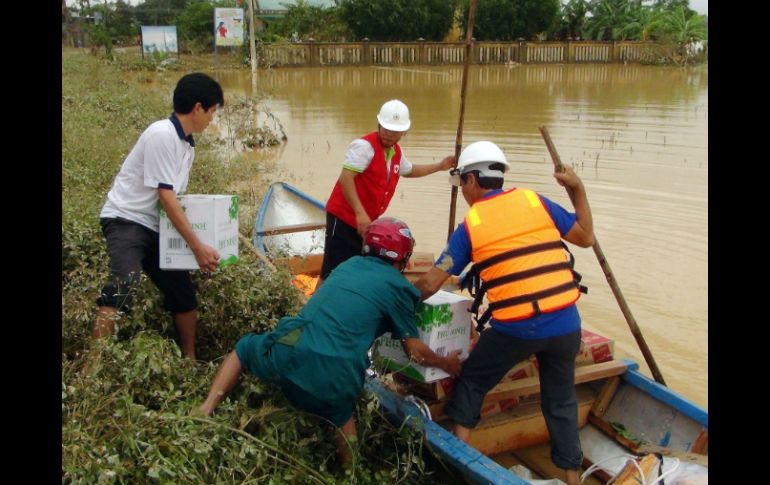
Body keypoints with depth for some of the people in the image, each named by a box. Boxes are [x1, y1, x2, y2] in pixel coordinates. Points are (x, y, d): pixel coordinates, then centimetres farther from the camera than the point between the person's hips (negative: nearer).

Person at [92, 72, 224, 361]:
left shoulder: (186, 143, 10)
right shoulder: (162, 134, -17)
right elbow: (165, 197, -20)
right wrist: (198, 247, -19)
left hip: (155, 227, 9)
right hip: (126, 220, -9)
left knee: (182, 293, 10)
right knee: (123, 288, -29)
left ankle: (189, 360, 26)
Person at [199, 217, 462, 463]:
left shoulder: (349, 264, 23)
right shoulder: (398, 286, 9)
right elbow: (415, 352, 12)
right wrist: (446, 363, 30)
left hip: (289, 352, 3)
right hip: (334, 376, -3)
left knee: (244, 348, 32)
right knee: (342, 415, 31)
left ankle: (206, 410, 19)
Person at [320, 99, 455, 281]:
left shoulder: (396, 152, 12)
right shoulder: (365, 146, -16)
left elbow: (409, 170, 35)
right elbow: (345, 179, -26)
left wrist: (440, 166, 35)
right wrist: (360, 213, -32)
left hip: (367, 223, 8)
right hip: (344, 219, -8)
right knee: (332, 274, -9)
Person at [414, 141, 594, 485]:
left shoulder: (470, 224, 1)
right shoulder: (534, 200, 6)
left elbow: (430, 284, 3)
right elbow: (585, 237, 12)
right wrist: (578, 190, 17)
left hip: (515, 328, -3)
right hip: (565, 323, 3)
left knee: (471, 381, 21)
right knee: (561, 401, 21)